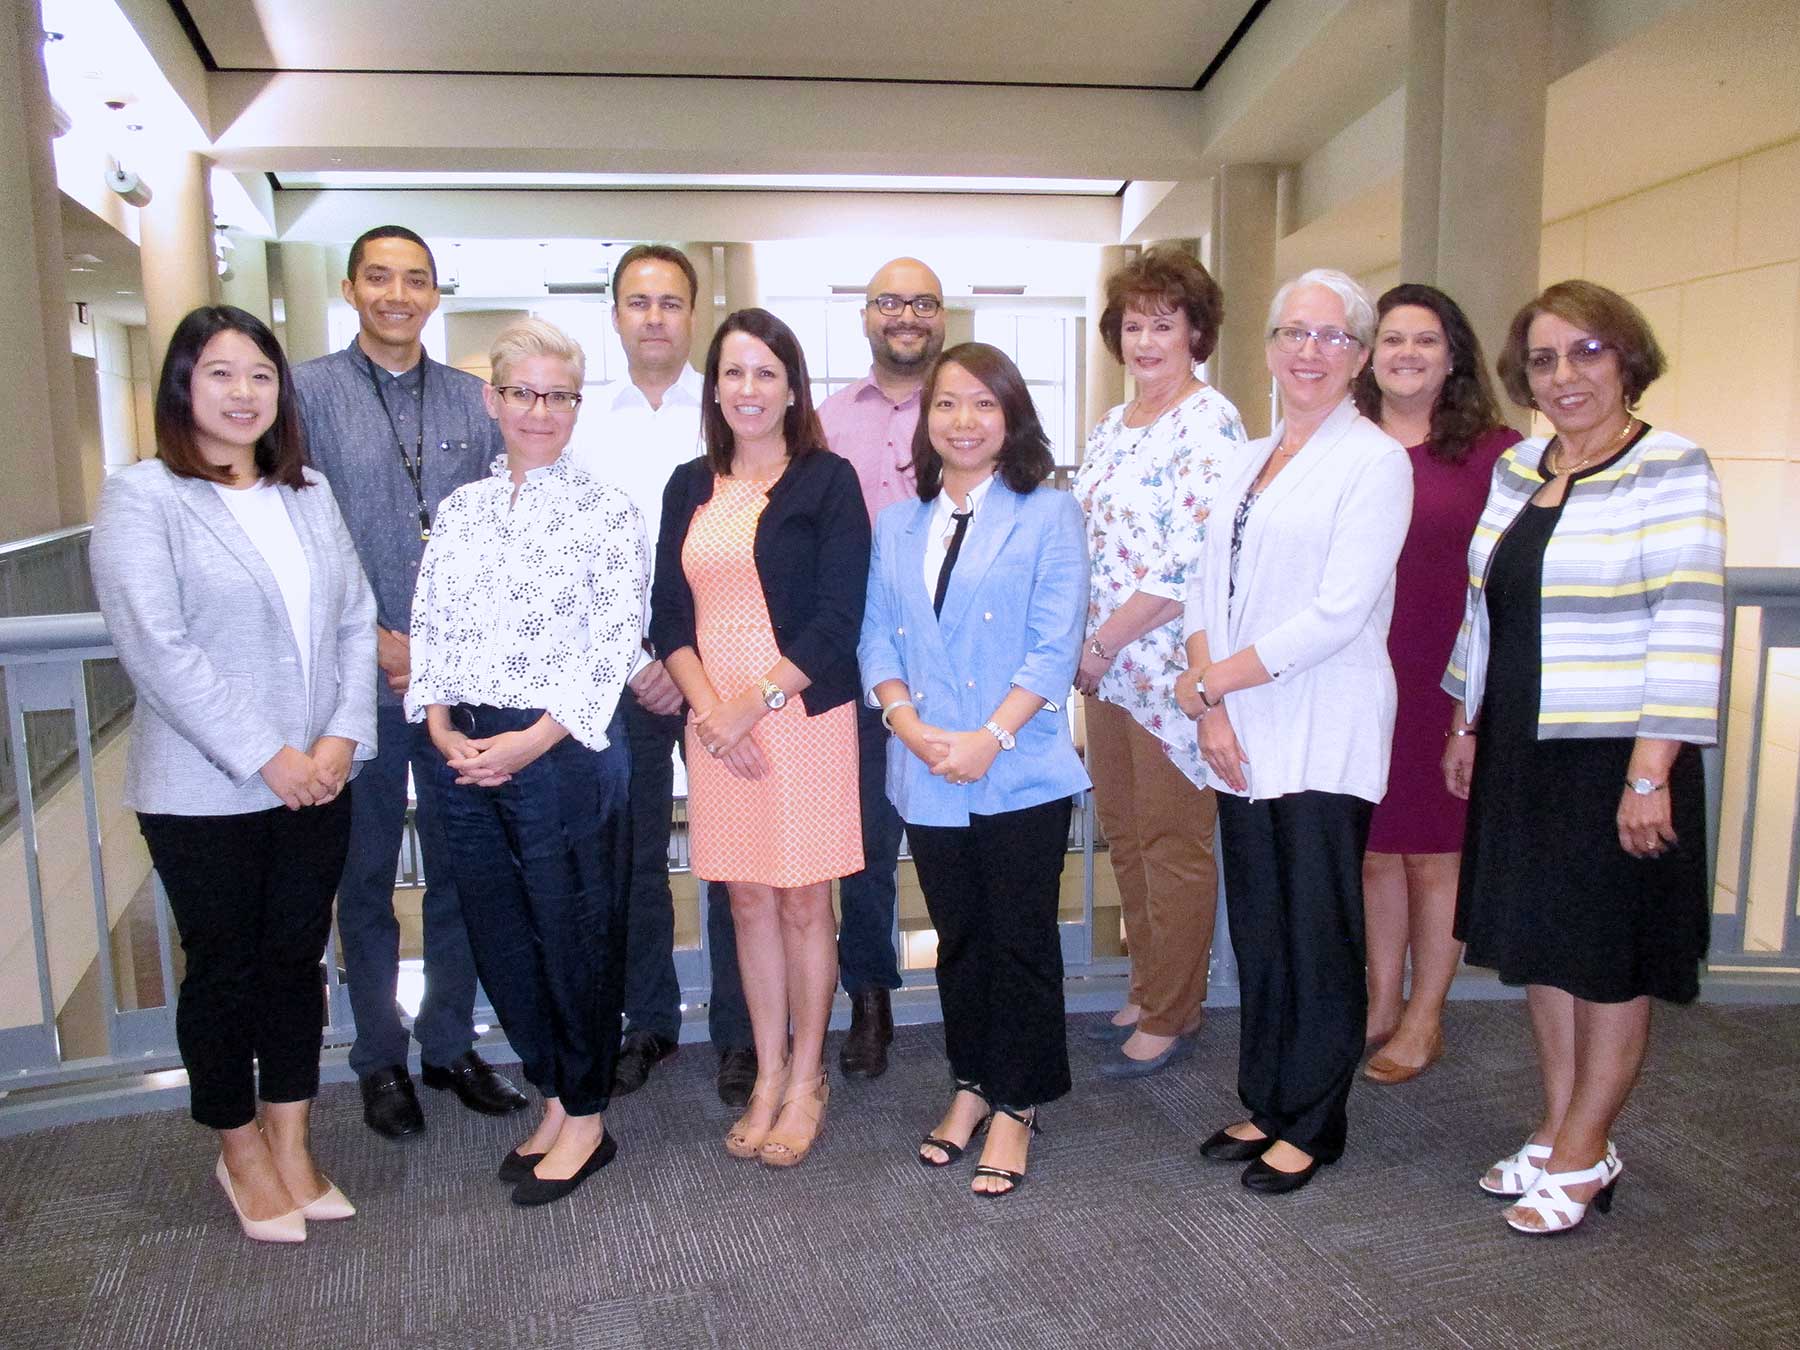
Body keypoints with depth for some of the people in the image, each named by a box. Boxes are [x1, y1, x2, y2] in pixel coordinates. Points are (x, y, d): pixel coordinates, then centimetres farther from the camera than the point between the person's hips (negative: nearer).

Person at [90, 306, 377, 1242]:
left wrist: (342, 737, -7)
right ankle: (241, 1152, 28)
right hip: (203, 794, -4)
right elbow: (157, 648, -15)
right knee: (223, 970, 10)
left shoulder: (308, 496, 10)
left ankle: (290, 1143, 28)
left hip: (316, 781, 5)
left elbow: (356, 619, 6)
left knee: (296, 959, 13)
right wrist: (265, 756, -17)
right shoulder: (142, 499, -7)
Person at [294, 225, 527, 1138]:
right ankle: (380, 1060, 25)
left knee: (460, 871, 11)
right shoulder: (308, 392, -1)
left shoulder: (472, 401, 8)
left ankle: (450, 1043, 28)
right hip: (361, 680, -2)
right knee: (366, 876, 9)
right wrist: (376, 641, -10)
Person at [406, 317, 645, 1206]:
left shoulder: (606, 511, -4)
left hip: (565, 750, -5)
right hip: (463, 755, 6)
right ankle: (554, 1096, 31)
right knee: (497, 933, 12)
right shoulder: (462, 508, 11)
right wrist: (443, 729, -5)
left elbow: (615, 645, -11)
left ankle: (585, 1117, 22)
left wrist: (529, 742, -16)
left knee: (575, 932, 4)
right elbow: (428, 626, 10)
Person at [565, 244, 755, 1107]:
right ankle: (648, 1020, 28)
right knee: (631, 856, 11)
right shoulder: (583, 424, 8)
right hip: (618, 673, 3)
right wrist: (624, 662, -3)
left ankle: (739, 1030, 18)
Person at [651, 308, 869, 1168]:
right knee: (747, 900, 11)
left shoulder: (827, 481, -2)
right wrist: (710, 709, -8)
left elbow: (839, 618, -9)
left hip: (804, 714, -4)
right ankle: (768, 1075, 25)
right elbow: (669, 613, 7)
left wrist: (755, 701, -14)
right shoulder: (690, 487, 12)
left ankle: (806, 1081, 21)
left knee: (804, 902, 4)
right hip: (714, 721, 4)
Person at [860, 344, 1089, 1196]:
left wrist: (990, 738, -17)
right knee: (958, 938, 15)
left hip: (1022, 771, -4)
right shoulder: (896, 526, 12)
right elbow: (876, 640, 6)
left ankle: (1016, 1107, 20)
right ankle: (971, 1084, 32)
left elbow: (1055, 645, -8)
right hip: (926, 776, 4)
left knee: (1021, 940, 4)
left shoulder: (1048, 515, -1)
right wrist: (910, 724, -10)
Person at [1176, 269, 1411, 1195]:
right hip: (1244, 736, 6)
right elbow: (1209, 590, 9)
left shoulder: (1375, 461, -8)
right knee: (1257, 928, 13)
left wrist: (1207, 680, -13)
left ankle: (1313, 1126, 21)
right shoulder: (1248, 463, 14)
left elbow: (1338, 612, -17)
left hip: (1325, 740, -6)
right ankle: (1266, 1104, 29)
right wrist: (1212, 707, -5)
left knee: (1319, 935, 5)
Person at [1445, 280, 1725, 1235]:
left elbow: (1687, 632, -16)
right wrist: (1466, 725, 16)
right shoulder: (1516, 469, 9)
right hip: (1520, 750, 7)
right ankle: (1559, 1131, 28)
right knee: (1542, 946, 14)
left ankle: (1583, 1153, 21)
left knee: (1610, 959, 6)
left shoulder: (1670, 470, -11)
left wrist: (1650, 773, -20)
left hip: (1614, 755, -7)